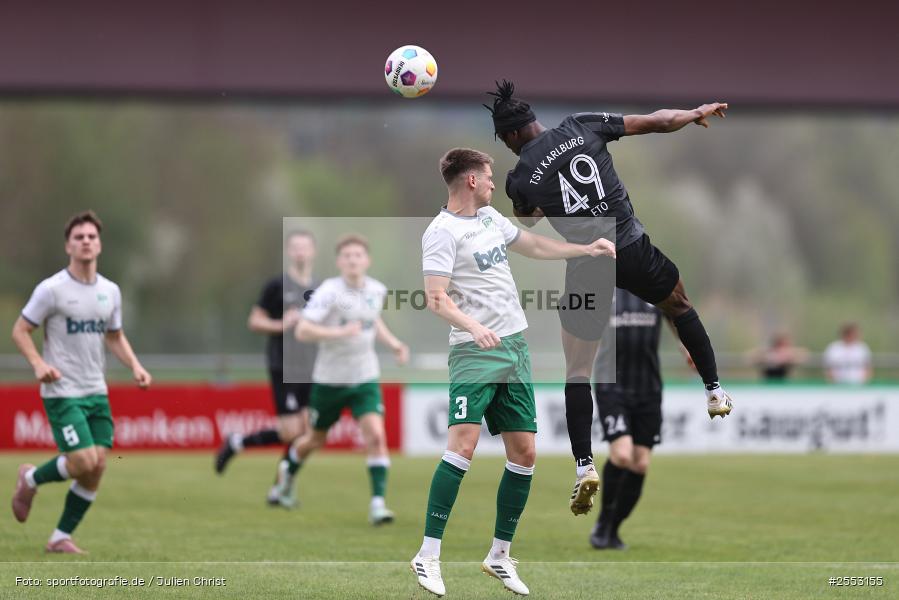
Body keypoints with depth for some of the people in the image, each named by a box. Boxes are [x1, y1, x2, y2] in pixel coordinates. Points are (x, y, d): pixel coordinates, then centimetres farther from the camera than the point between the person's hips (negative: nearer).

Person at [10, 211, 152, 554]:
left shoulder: (110, 291, 9)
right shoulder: (51, 289, -8)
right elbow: (20, 330, -3)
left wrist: (135, 366, 5)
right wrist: (38, 363, -20)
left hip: (97, 392, 6)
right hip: (62, 393, -6)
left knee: (97, 468, -2)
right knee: (84, 462, -17)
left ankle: (61, 537, 11)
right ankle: (31, 479, 13)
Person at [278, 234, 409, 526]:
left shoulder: (377, 290, 0)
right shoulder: (329, 291, -17)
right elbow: (302, 331, -23)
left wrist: (394, 343, 8)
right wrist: (339, 332, -34)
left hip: (365, 378, 3)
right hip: (329, 378, -3)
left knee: (375, 435, -18)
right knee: (316, 439, 15)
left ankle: (378, 502, -17)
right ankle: (289, 474, 47)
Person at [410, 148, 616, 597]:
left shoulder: (490, 218, 16)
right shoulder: (442, 232, -10)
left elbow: (534, 246, 33)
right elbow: (436, 298, -20)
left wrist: (586, 249, 32)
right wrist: (472, 326, -35)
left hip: (515, 349, 9)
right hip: (474, 354, -8)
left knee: (524, 453, 6)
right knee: (463, 444, -21)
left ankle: (499, 555, 19)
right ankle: (428, 557, -19)